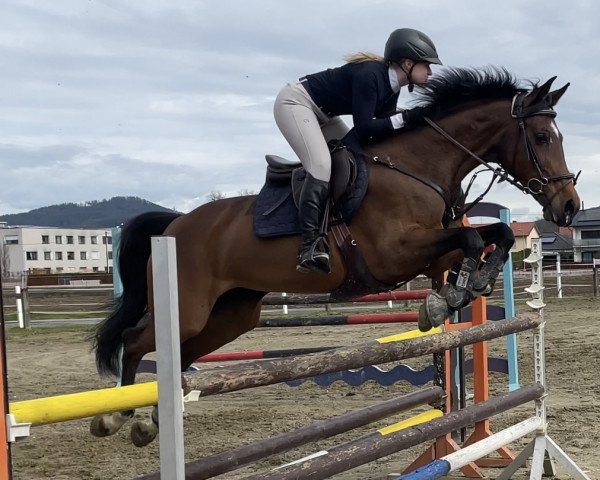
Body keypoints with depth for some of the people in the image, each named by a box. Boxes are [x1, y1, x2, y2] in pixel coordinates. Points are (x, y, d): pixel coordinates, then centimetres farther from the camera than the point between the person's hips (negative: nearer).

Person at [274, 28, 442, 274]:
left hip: (321, 114, 11)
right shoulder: (370, 76, -26)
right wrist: (405, 117, -28)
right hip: (295, 102, -11)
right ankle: (310, 244, -27)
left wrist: (415, 120, -8)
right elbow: (364, 128, -30)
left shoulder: (390, 88, 2)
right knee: (321, 165, -25)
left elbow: (381, 129, 4)